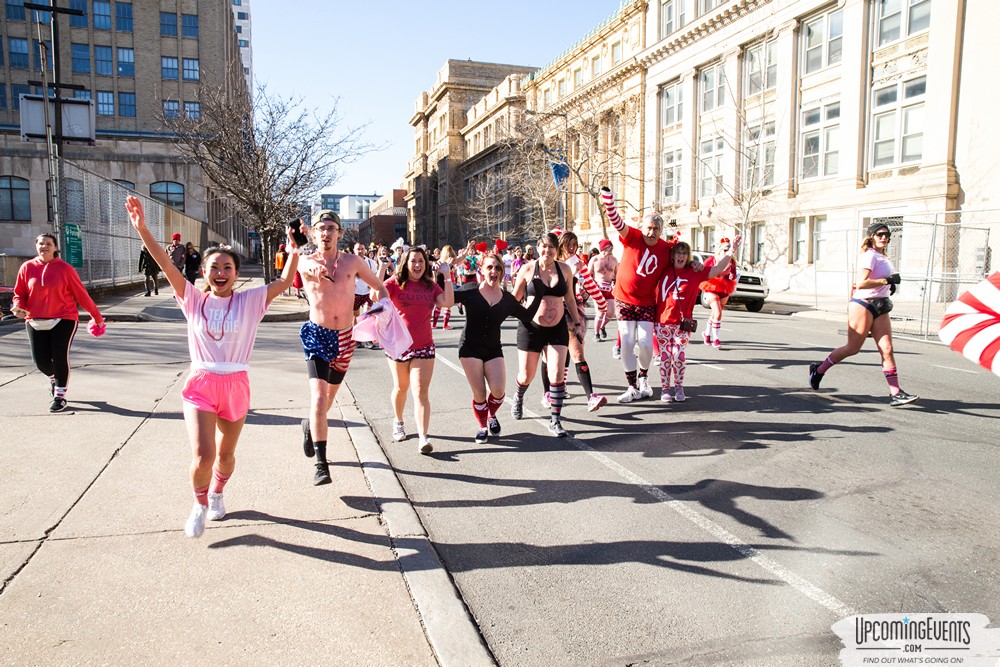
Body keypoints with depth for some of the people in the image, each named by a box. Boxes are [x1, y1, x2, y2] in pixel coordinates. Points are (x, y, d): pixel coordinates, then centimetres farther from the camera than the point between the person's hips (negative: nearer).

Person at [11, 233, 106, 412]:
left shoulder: (65, 268, -4)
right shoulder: (27, 267, 2)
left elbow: (81, 294, -1)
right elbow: (19, 294, 8)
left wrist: (97, 316, 3)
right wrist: (18, 307, -14)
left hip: (63, 320, -2)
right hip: (36, 322, 3)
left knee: (60, 357, -7)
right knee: (41, 361, 2)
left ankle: (60, 396, 10)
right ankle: (54, 379, 38)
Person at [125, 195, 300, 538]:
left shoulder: (249, 301, -2)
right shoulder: (194, 299, 0)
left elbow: (284, 282, -5)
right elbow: (166, 265, -9)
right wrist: (142, 229, -18)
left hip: (236, 385, 1)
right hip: (201, 384, -1)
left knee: (226, 454, 16)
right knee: (202, 456, -11)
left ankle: (217, 495, 48)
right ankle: (200, 504, 19)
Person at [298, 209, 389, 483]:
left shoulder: (353, 261, 1)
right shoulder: (306, 261, -6)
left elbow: (380, 287, 10)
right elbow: (308, 268, -30)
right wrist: (315, 271, -51)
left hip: (345, 337, 4)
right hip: (317, 335, -3)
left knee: (331, 393, 21)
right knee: (318, 398, -17)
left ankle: (311, 425, 52)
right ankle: (321, 464, -12)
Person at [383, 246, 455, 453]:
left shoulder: (430, 285, 4)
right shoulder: (395, 283, -6)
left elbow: (448, 302, -10)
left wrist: (447, 276, -9)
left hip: (424, 346, 1)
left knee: (421, 391, -8)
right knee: (401, 387, 18)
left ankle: (423, 437, -12)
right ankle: (398, 423, 43)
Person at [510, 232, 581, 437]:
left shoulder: (564, 270, 0)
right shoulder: (528, 269, -6)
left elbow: (569, 298, 12)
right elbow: (515, 298, 1)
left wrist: (576, 321, 16)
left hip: (558, 328, 1)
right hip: (531, 328, -1)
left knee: (557, 373, -9)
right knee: (526, 375, 9)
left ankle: (555, 421, 2)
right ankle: (518, 397, 45)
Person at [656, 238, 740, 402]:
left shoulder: (695, 272, 1)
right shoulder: (665, 271, 6)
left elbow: (717, 269, -6)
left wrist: (730, 252, -12)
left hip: (682, 323, -1)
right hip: (662, 321, 1)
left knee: (679, 355, -7)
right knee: (665, 357, 4)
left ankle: (679, 387, 12)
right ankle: (665, 389, 14)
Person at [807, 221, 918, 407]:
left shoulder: (883, 258, 18)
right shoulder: (869, 255, -10)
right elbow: (860, 283, -22)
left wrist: (889, 286, 16)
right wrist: (887, 281, -18)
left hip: (880, 308, 8)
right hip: (863, 305, -8)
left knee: (887, 349, -2)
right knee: (853, 348, -2)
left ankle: (895, 393, -6)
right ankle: (819, 369, 18)